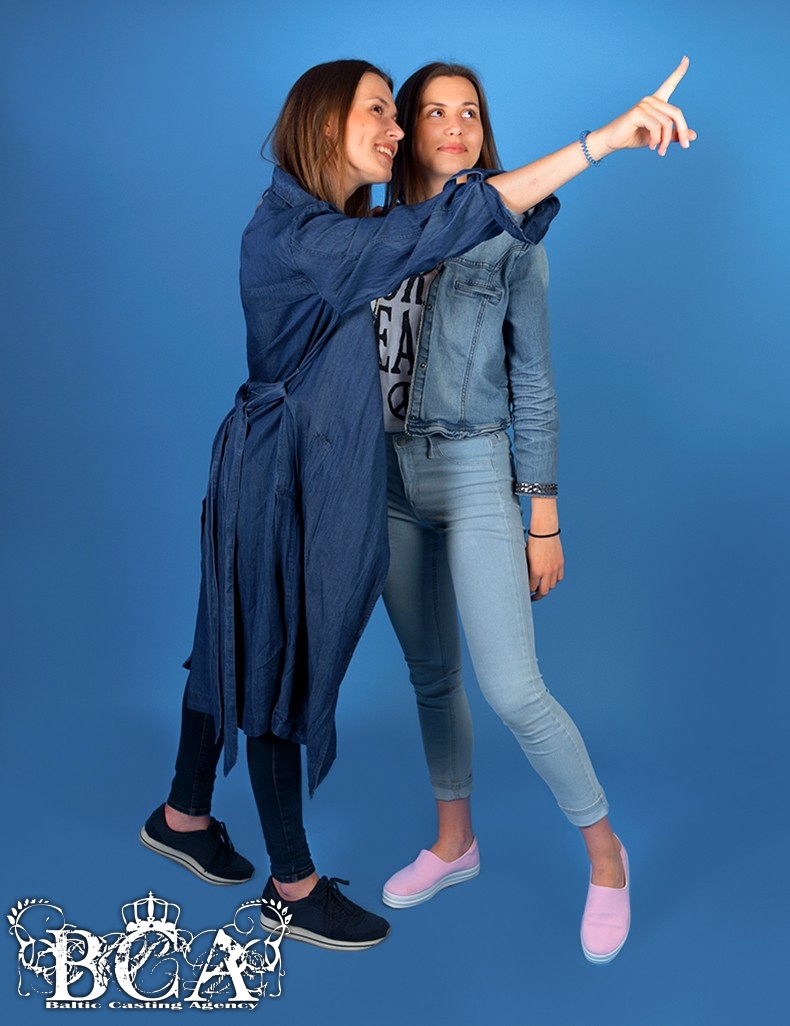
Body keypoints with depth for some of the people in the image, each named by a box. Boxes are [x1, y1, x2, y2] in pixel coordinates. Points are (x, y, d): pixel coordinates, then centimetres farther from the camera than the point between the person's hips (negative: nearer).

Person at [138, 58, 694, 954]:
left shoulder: (346, 232, 11)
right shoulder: (293, 235, -21)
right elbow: (444, 227, -31)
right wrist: (604, 140, -32)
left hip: (316, 473, 9)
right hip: (282, 478, -9)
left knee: (243, 642, 19)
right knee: (280, 662, 2)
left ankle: (183, 815, 38)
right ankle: (293, 886, 19)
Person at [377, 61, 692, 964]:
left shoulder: (509, 239, -3)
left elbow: (532, 382, -3)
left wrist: (544, 520, -6)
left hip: (474, 477, -4)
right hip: (391, 479, 4)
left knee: (512, 691, -8)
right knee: (430, 675, 15)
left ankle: (604, 855, 15)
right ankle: (454, 843, 34)